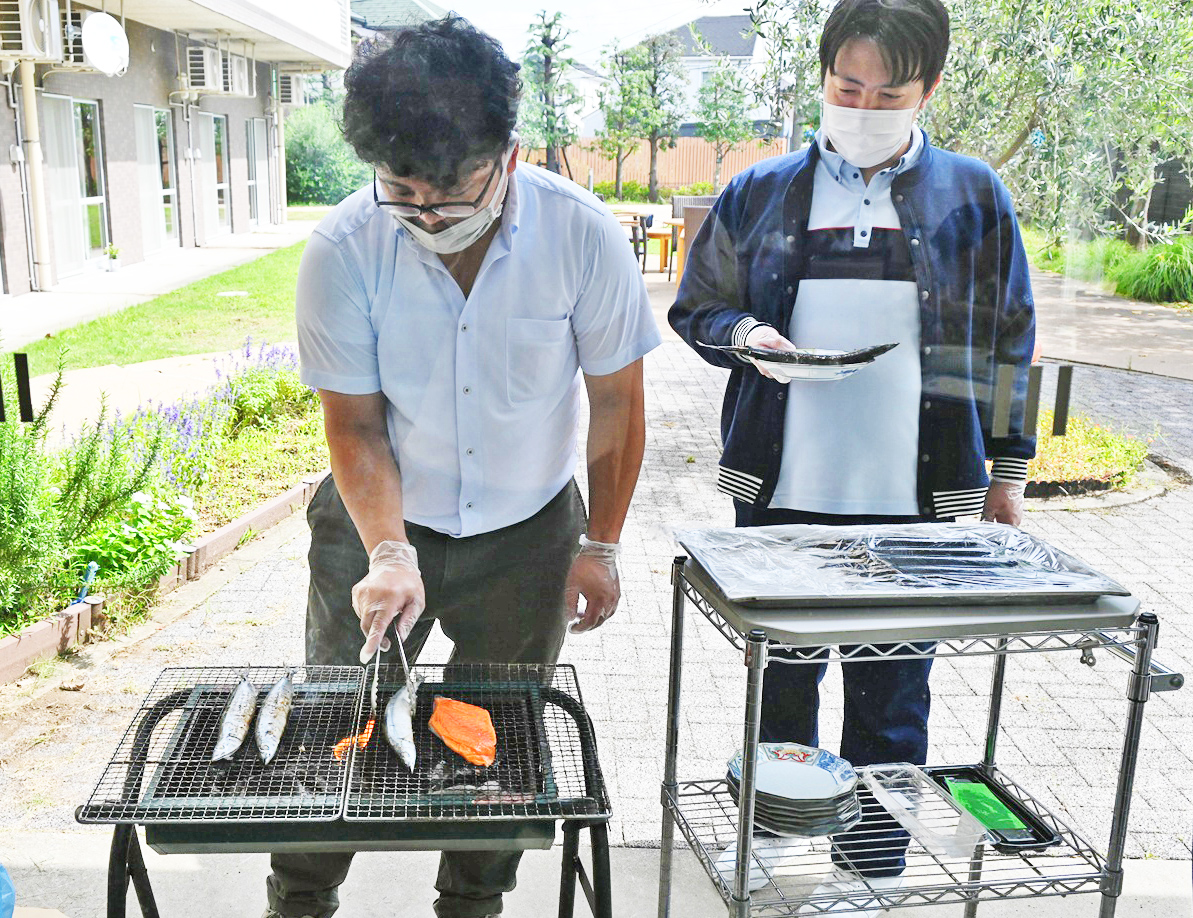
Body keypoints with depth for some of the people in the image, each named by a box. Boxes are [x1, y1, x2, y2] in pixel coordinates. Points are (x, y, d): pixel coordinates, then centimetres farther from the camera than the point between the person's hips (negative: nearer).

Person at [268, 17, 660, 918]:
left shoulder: (583, 234, -20)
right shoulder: (343, 249, -20)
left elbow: (617, 399, -8)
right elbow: (355, 423, -12)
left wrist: (600, 542, -5)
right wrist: (389, 550, -25)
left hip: (526, 529, 1)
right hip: (381, 520, 0)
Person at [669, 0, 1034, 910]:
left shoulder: (973, 197, 3)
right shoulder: (761, 193, 4)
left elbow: (1002, 341, 8)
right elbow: (697, 307, 11)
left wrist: (1008, 466, 7)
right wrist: (747, 335, -11)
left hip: (915, 501, -1)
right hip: (782, 491, 2)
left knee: (891, 696, 8)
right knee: (780, 674, 17)